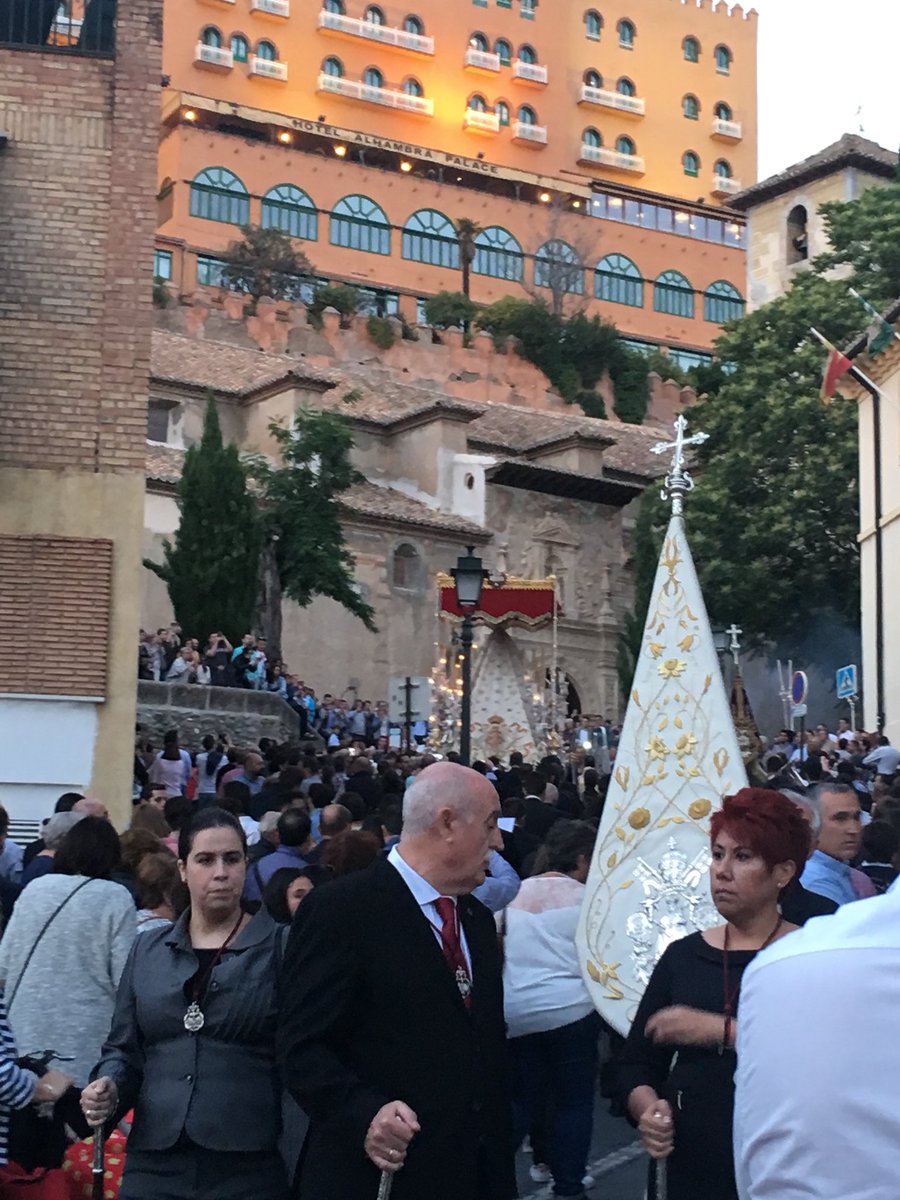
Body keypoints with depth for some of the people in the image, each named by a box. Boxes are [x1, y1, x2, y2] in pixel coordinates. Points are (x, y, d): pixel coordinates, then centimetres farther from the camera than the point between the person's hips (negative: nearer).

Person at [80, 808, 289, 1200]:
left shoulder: (281, 948, 0)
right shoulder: (148, 950, 12)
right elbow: (124, 1049, 16)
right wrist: (109, 1087, -4)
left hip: (250, 1166, -3)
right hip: (154, 1162, 3)